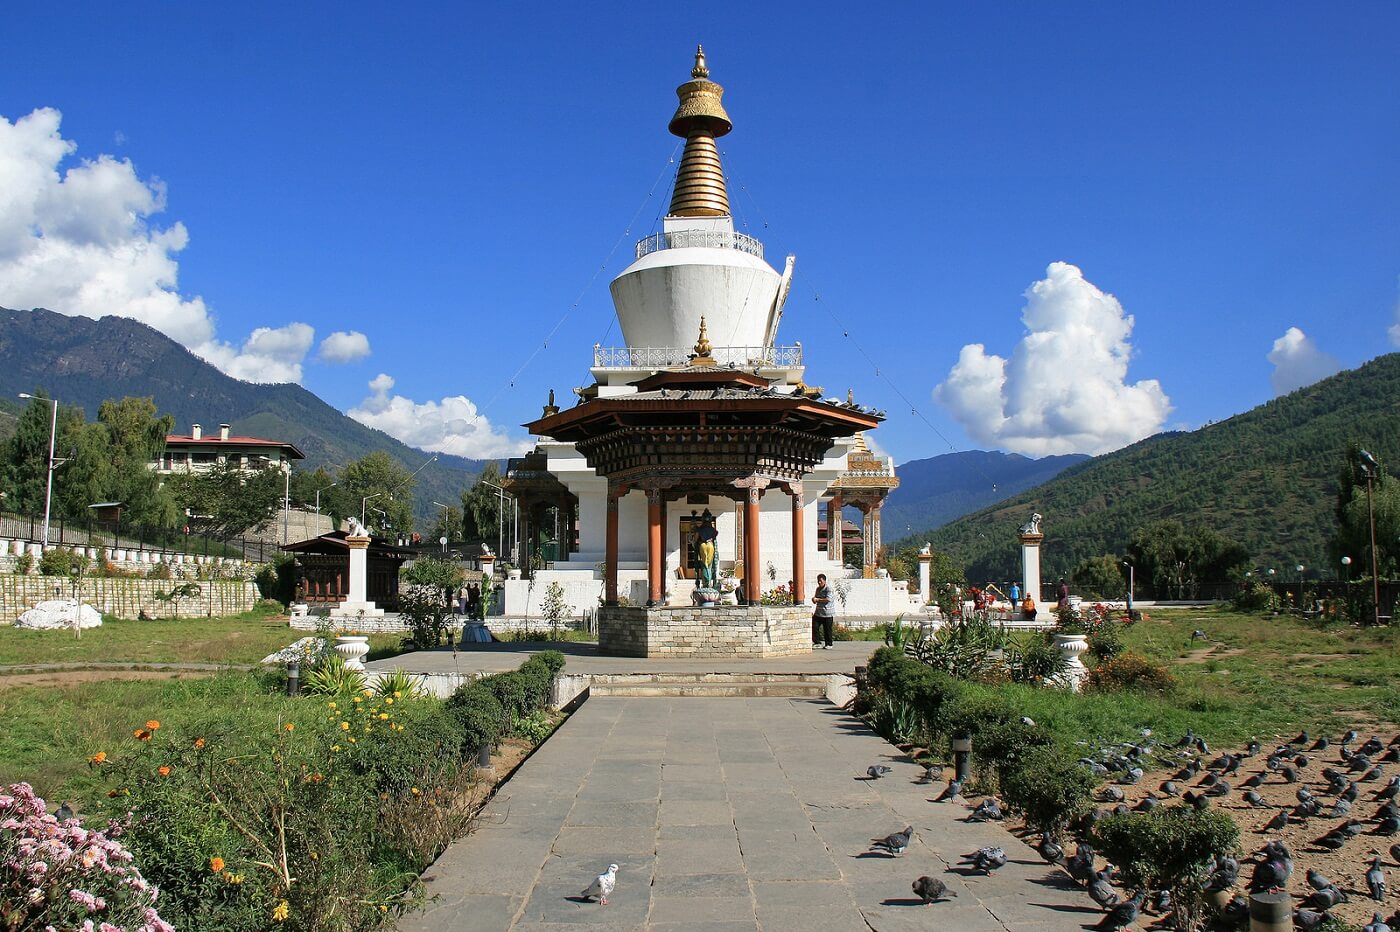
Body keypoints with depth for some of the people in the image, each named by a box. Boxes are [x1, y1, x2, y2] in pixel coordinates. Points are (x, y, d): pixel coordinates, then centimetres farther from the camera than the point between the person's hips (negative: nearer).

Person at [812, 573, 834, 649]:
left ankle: (828, 644, 12)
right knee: (814, 627, -3)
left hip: (827, 613, -6)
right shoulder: (818, 589, 13)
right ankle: (815, 642, 7)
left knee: (827, 630, 2)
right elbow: (815, 600, 19)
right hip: (818, 612, 6)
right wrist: (814, 599, -5)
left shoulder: (828, 589, -10)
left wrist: (818, 599, -17)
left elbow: (828, 599, -21)